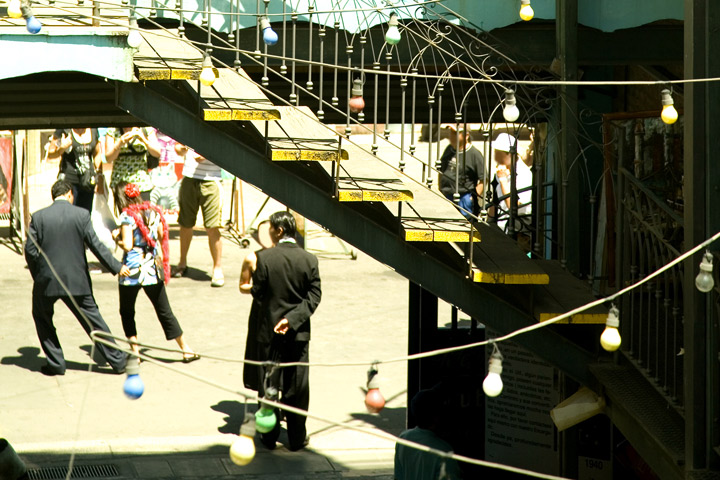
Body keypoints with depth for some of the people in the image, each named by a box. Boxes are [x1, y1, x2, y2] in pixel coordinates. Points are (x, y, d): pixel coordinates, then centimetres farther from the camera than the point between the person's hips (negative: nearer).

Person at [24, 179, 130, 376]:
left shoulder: (38, 217, -5)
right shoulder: (81, 214, -6)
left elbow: (30, 250, -4)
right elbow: (95, 245, -6)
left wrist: (38, 275, 11)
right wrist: (116, 267, 3)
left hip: (47, 280, 0)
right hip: (77, 280, 0)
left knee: (42, 317, 20)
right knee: (92, 319, 10)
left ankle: (56, 363, 16)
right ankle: (117, 360, 13)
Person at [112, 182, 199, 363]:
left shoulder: (127, 216, -12)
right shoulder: (153, 211, 4)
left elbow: (127, 245, -16)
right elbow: (162, 237, 9)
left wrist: (116, 237, 1)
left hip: (132, 270, -5)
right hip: (154, 269, 5)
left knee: (127, 312, 12)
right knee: (165, 312, 12)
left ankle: (135, 352, 8)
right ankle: (186, 350, 12)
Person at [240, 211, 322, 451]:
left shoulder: (264, 258, -14)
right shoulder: (309, 260, -6)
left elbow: (257, 293, -9)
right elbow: (314, 296, -9)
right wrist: (292, 320, -11)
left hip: (268, 330, -2)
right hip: (299, 333, 2)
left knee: (268, 385, 10)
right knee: (298, 387, 11)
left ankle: (269, 435, 16)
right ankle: (297, 437, 17)